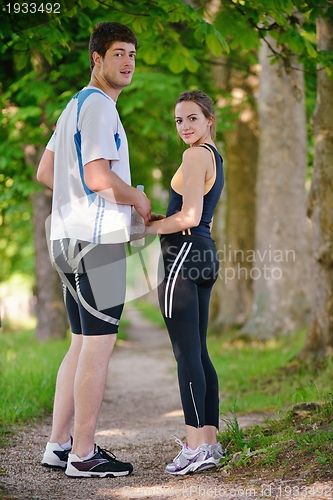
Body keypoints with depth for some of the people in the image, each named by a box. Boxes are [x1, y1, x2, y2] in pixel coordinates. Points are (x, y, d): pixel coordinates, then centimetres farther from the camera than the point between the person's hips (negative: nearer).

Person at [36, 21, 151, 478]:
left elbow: (45, 172, 23)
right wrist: (138, 200, -5)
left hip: (68, 237, 10)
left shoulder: (75, 106, 20)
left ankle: (59, 445, 16)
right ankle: (83, 455, -1)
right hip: (98, 239, -10)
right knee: (98, 346, -6)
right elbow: (98, 176, -21)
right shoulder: (98, 106, -12)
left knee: (83, 344, 13)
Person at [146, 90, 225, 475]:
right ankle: (209, 442, 12)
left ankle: (196, 447, -11)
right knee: (198, 353, 10)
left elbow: (189, 218, -16)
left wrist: (144, 229, -7)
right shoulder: (214, 156, 20)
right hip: (204, 253, 10)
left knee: (186, 352, -10)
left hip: (184, 253, -10)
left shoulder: (196, 155, -10)